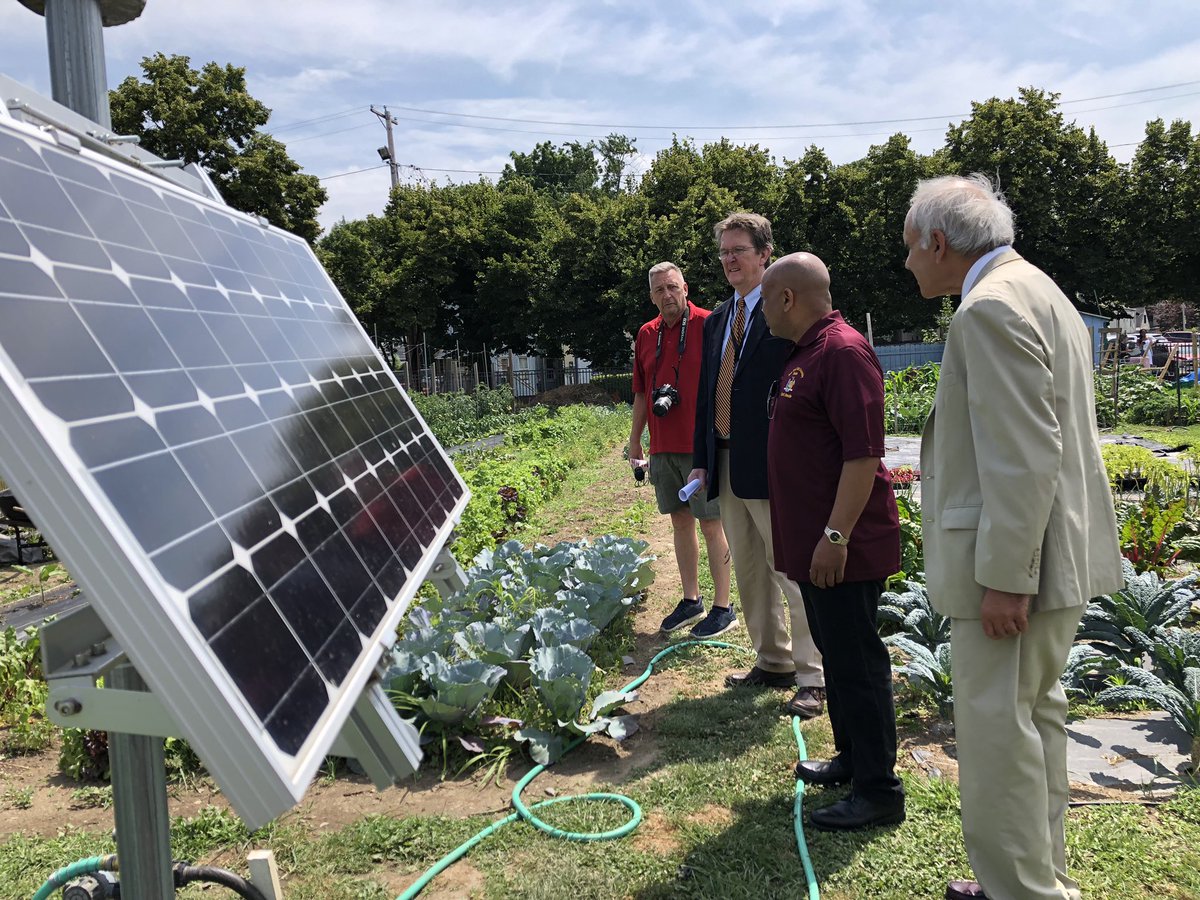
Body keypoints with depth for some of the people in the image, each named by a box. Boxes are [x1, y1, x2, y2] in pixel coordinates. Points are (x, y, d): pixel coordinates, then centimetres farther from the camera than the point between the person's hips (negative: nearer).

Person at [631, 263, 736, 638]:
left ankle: (722, 608, 10)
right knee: (680, 521, 13)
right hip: (662, 446, 6)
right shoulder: (646, 334, 11)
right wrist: (635, 440, 17)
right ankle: (691, 601, 25)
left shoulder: (708, 325, -7)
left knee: (710, 523, 0)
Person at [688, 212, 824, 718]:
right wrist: (700, 461, 12)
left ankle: (812, 679, 10)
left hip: (772, 466, -8)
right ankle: (772, 662, 30)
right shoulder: (717, 321, 16)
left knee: (794, 573, -1)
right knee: (749, 574, 16)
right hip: (726, 465, 8)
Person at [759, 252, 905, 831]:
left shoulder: (843, 353, -18)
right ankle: (851, 757, 33)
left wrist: (836, 535, -26)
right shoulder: (804, 355, 15)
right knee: (836, 654, 19)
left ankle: (879, 790, 8)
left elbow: (863, 454, -24)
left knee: (856, 663, -2)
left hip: (842, 548, -10)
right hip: (812, 543, 10)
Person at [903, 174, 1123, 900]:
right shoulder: (1035, 291, 16)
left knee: (996, 731, -1)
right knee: (1035, 716, 19)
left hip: (1014, 562, -11)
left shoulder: (993, 307, -17)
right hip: (1055, 554, 11)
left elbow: (1024, 457, -24)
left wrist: (1004, 578, -22)